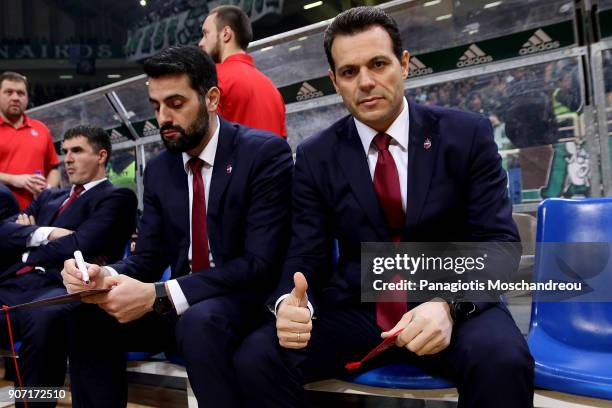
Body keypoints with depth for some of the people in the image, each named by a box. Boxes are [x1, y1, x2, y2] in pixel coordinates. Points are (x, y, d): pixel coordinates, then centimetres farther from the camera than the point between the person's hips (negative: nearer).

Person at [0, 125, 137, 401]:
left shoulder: (117, 198, 7)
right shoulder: (49, 197, 30)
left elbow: (79, 246, -7)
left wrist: (28, 239, 9)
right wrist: (45, 233, -3)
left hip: (55, 288, -6)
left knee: (44, 317, -39)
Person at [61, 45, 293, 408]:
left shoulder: (265, 152, -13)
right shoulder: (159, 170, 7)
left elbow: (261, 263, -21)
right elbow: (148, 258, 7)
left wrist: (158, 295, -27)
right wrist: (105, 276, -18)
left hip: (246, 302, -5)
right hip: (180, 305, 6)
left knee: (199, 319, -35)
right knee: (88, 316, -14)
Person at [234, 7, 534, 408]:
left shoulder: (467, 133, -3)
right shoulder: (315, 156, 1)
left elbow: (497, 240, -7)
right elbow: (306, 256, 0)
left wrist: (449, 305, -26)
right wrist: (291, 303, -24)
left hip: (451, 305, -1)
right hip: (354, 311, 2)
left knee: (503, 359, -34)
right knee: (256, 357, -21)